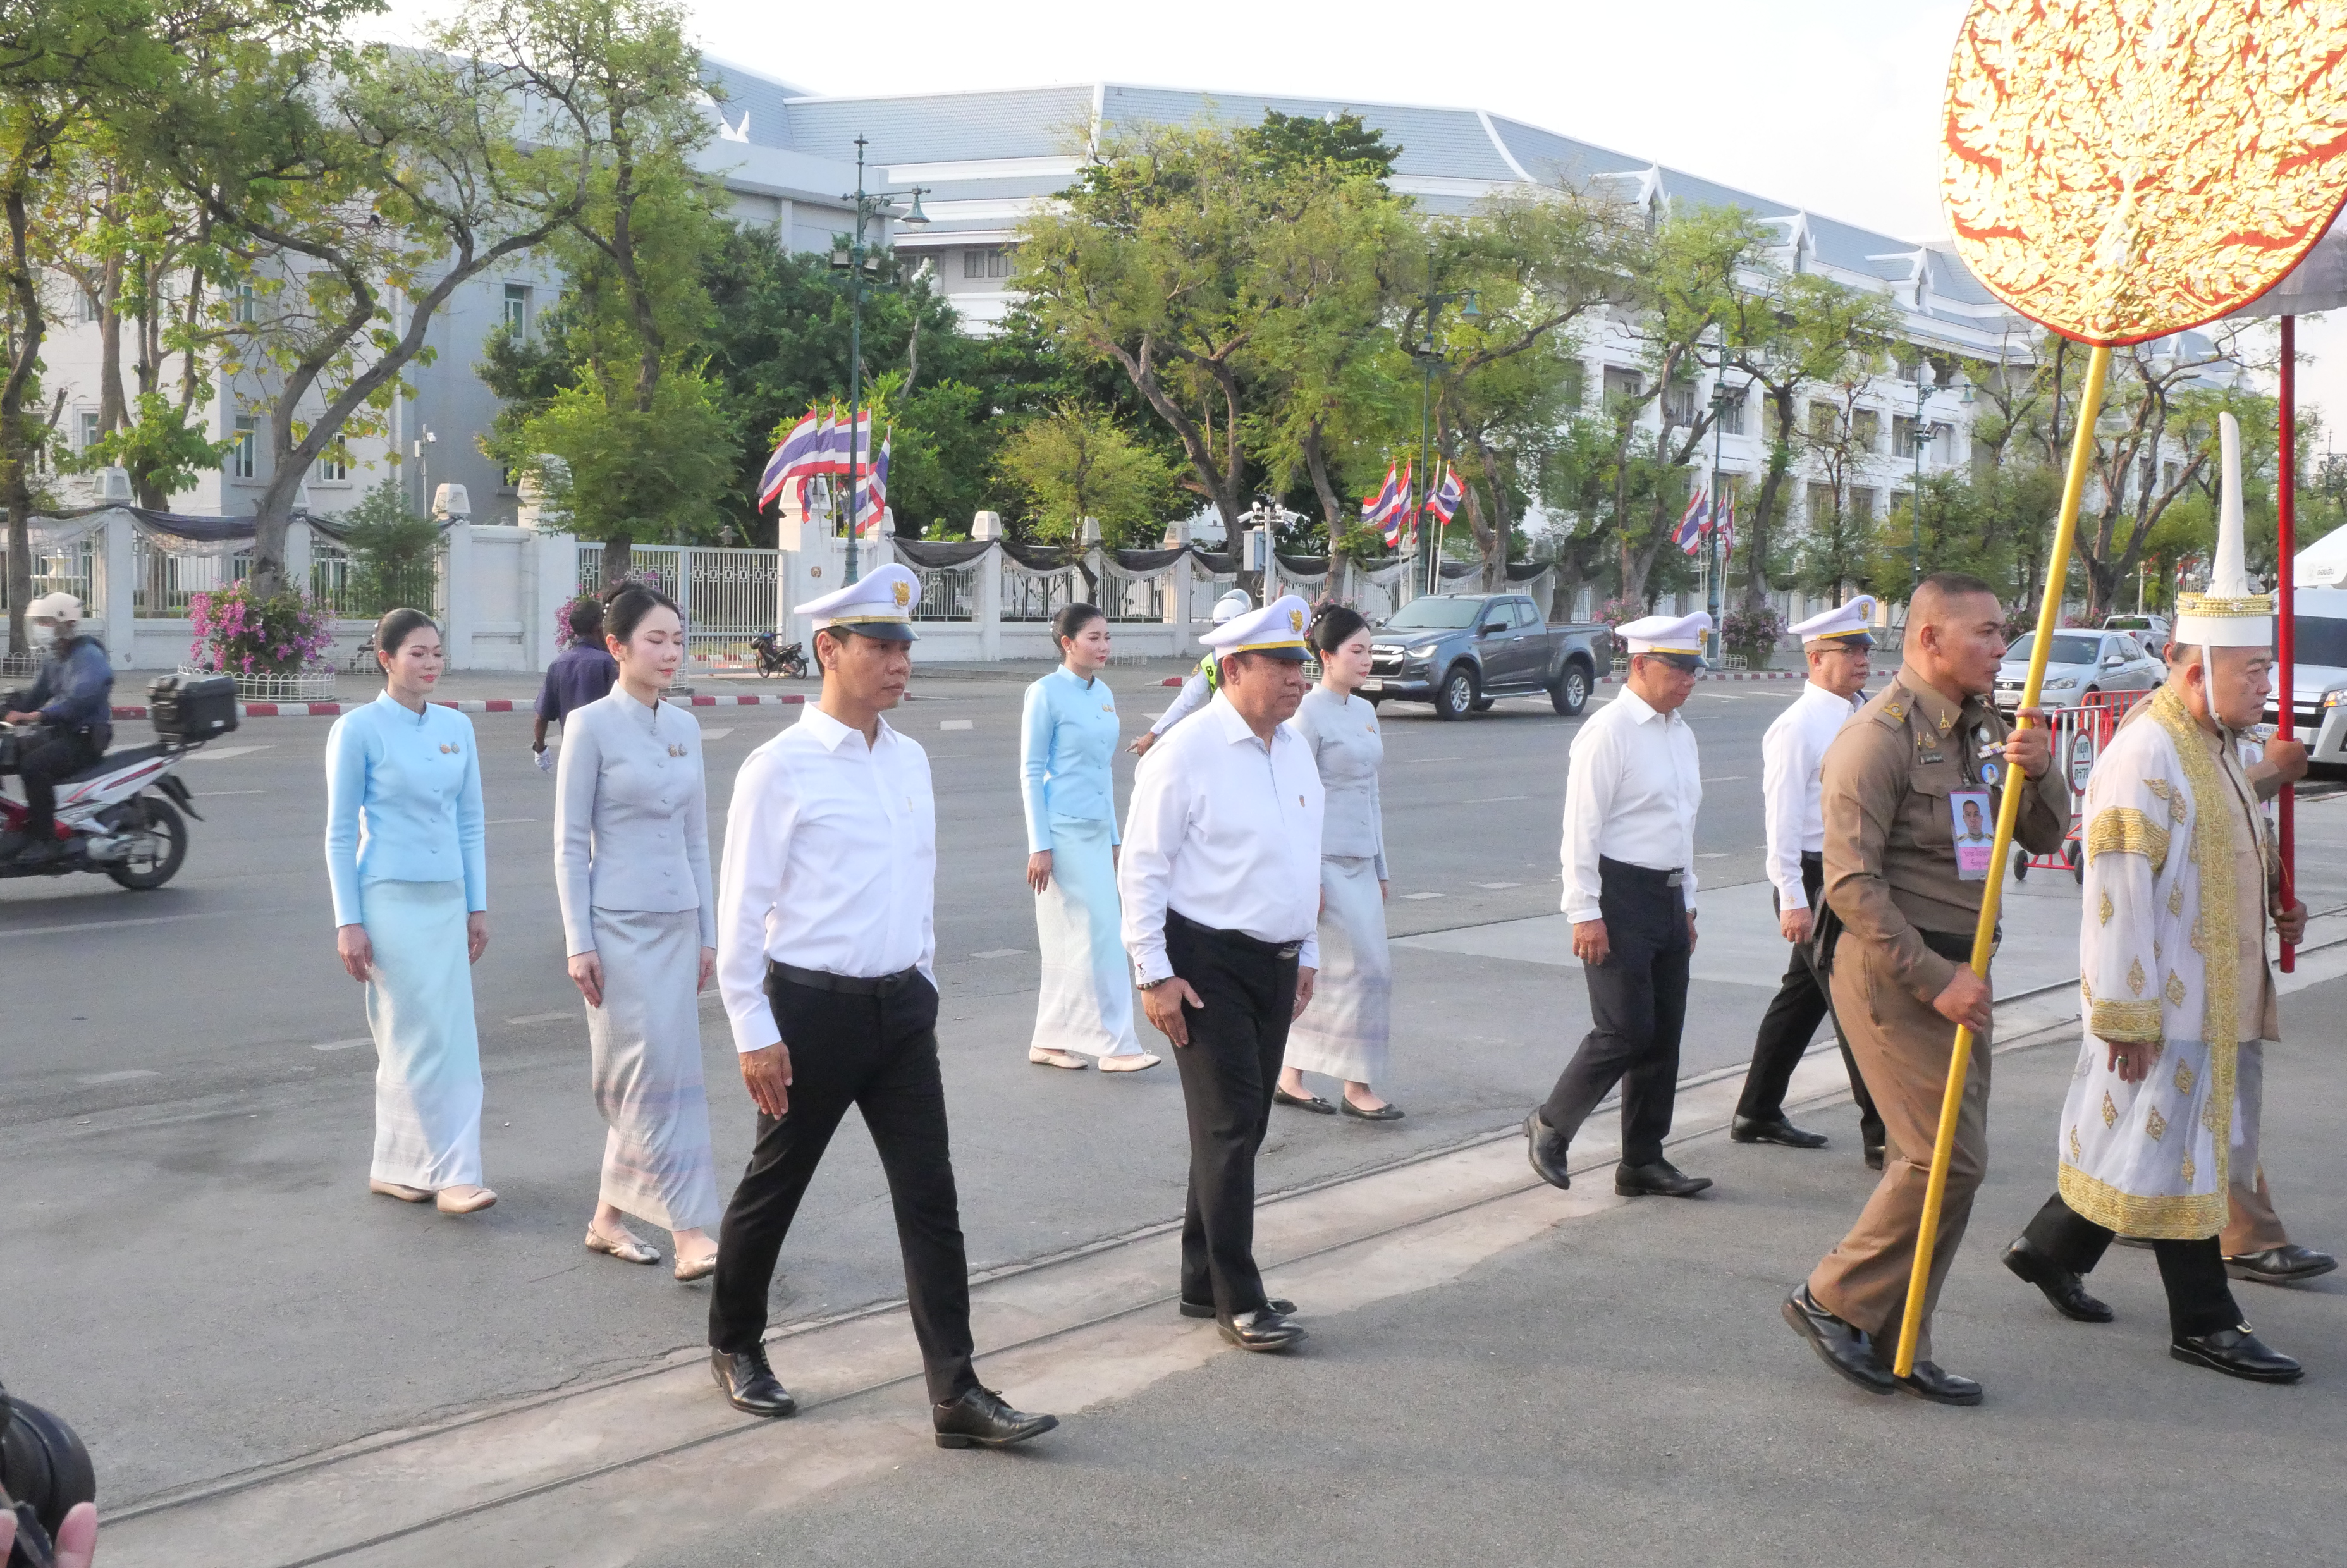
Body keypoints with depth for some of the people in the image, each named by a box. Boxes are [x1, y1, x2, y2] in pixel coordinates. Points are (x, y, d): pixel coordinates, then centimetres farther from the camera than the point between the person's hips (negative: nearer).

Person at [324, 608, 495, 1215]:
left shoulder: (457, 727, 9)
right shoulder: (358, 729, -5)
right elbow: (340, 833, -3)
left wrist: (478, 906, 11)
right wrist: (347, 921, -7)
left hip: (447, 900, 5)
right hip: (389, 897, -5)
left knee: (415, 1042, 8)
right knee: (426, 1039, -7)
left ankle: (396, 1169, 17)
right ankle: (450, 1174, -3)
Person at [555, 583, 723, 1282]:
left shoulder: (685, 728, 11)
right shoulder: (591, 726, -6)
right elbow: (570, 843, -6)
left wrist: (708, 932, 14)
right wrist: (579, 942, -11)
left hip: (678, 922, 6)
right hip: (619, 924, -6)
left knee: (644, 1076, 9)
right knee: (655, 1073, -9)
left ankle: (610, 1216, 20)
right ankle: (690, 1230, -9)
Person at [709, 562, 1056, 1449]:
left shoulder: (911, 761, 8)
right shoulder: (780, 769, -11)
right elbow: (742, 909, -10)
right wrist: (754, 1033, -12)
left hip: (902, 1007, 5)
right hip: (813, 1008, -5)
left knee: (929, 1199, 1)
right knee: (773, 1190, 11)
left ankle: (956, 1397, 3)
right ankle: (735, 1347, 34)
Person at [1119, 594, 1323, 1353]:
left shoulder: (1296, 750, 9)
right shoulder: (1185, 755, -13)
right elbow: (1142, 870, -13)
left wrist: (1306, 954, 19)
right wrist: (1155, 975, -15)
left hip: (1275, 963, 8)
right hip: (1208, 962, -8)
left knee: (1243, 1126, 13)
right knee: (1228, 1127, -5)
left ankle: (1204, 1282, 25)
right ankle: (1238, 1302, 2)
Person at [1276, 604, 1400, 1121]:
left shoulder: (1365, 712, 13)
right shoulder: (1309, 715, -11)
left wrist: (1381, 867, 18)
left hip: (1360, 861, 8)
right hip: (1326, 860, -8)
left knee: (1327, 971, 9)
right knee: (1367, 967, -8)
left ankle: (1290, 1077, 17)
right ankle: (1356, 1086, 2)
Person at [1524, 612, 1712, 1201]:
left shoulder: (1681, 734, 14)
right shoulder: (1609, 732, -12)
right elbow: (1581, 830, -15)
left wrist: (1686, 903, 21)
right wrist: (1585, 914, -18)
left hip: (1667, 898, 8)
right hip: (1620, 895, -8)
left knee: (1663, 1033, 9)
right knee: (1625, 1030, -10)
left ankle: (1643, 1162, 17)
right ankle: (1550, 1126, 10)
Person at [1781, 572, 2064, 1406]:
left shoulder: (1985, 728, 12)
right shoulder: (1879, 736, -15)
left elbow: (2045, 838, 14)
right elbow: (1851, 883, -20)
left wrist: (2039, 773, -8)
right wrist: (1934, 978, -21)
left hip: (1957, 968, 9)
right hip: (1892, 969, -9)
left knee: (1939, 1158, 11)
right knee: (1947, 1156, -10)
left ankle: (1897, 1347, 20)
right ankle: (1834, 1301, 7)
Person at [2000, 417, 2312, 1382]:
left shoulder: (2213, 748, 13)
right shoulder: (2144, 757, -20)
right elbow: (2123, 898, -22)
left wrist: (2273, 901, 9)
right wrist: (2127, 1017, -21)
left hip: (2212, 997, 10)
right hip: (2164, 1005, -10)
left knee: (2141, 1143, 16)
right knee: (2182, 1155, 0)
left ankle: (2049, 1249, 30)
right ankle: (2205, 1324, 10)